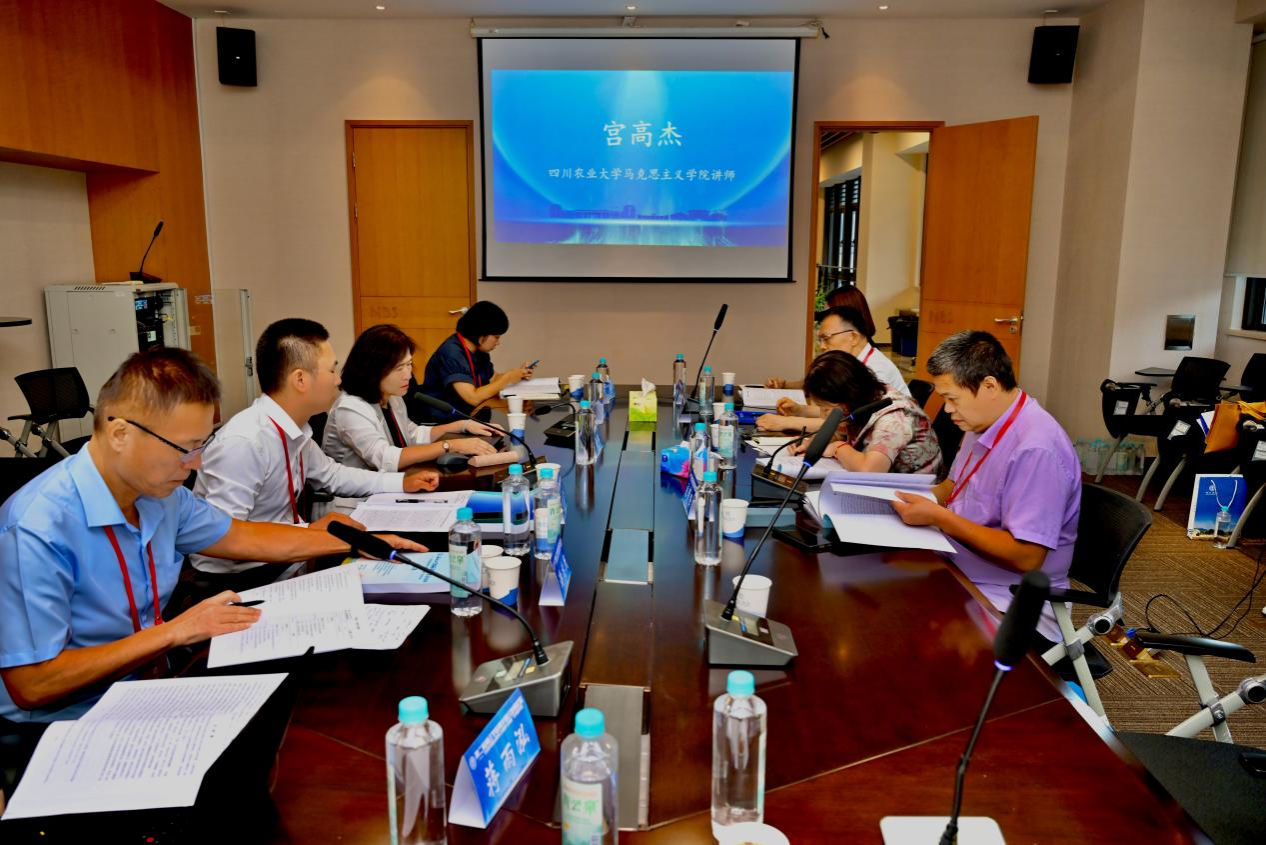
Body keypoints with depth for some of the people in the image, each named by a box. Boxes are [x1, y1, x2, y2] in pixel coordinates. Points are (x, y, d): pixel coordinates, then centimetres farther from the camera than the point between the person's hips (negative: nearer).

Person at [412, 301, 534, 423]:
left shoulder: (479, 350, 4)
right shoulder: (451, 353, -21)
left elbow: (492, 379, 18)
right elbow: (474, 398, -25)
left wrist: (517, 374, 1)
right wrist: (508, 378, -16)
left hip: (464, 416, 8)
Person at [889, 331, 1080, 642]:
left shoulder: (1036, 449, -23)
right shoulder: (982, 423, 7)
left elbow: (1026, 557, -25)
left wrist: (938, 517, -22)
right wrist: (914, 497, 1)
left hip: (1007, 603, -8)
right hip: (960, 576, 9)